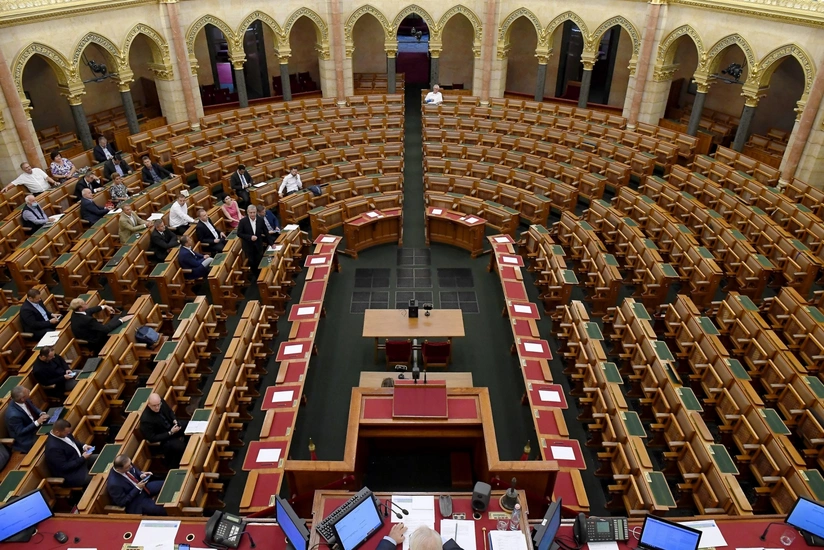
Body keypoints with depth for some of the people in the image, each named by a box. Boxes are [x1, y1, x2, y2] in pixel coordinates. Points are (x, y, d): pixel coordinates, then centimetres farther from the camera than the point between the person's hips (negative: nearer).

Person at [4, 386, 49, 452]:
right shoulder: (14, 415, -34)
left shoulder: (25, 401, -15)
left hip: (35, 425, 8)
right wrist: (37, 422, -28)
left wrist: (42, 414, -13)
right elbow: (20, 432, -24)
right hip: (26, 439, -7)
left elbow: (34, 409, 6)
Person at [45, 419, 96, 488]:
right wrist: (83, 458, -22)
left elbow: (74, 442, 14)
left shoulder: (63, 434, -7)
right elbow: (64, 467, -28)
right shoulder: (53, 448, -32)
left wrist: (83, 446, -4)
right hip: (70, 475, -10)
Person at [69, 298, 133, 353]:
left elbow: (89, 311, 12)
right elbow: (106, 329, -34)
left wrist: (104, 307, 16)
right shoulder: (87, 320, -37)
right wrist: (121, 320, -26)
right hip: (95, 343, -9)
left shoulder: (75, 314, -9)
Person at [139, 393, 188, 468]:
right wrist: (170, 433, -26)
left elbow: (170, 411, 6)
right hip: (162, 439, -7)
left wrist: (175, 420, -13)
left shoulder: (161, 401, -16)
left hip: (172, 426, 7)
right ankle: (174, 466, 0)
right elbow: (152, 439, -24)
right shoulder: (146, 420, -33)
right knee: (180, 447, -26)